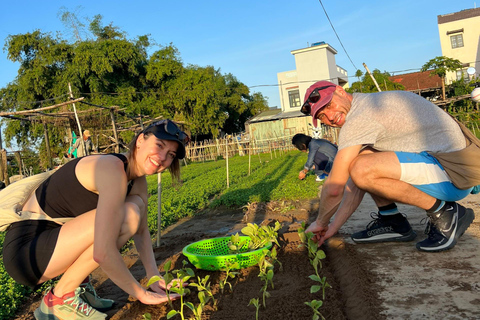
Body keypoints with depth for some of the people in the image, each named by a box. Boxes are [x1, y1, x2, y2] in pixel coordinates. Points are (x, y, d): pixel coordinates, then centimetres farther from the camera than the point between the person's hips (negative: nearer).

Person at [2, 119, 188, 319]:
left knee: (136, 205, 2)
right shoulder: (112, 169, -26)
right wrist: (141, 294, -20)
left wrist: (154, 277, -5)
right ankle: (59, 300, -8)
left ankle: (78, 283, 7)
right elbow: (103, 253, -32)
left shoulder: (137, 181, 3)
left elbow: (141, 231, 11)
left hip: (54, 238, 9)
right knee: (126, 216, -25)